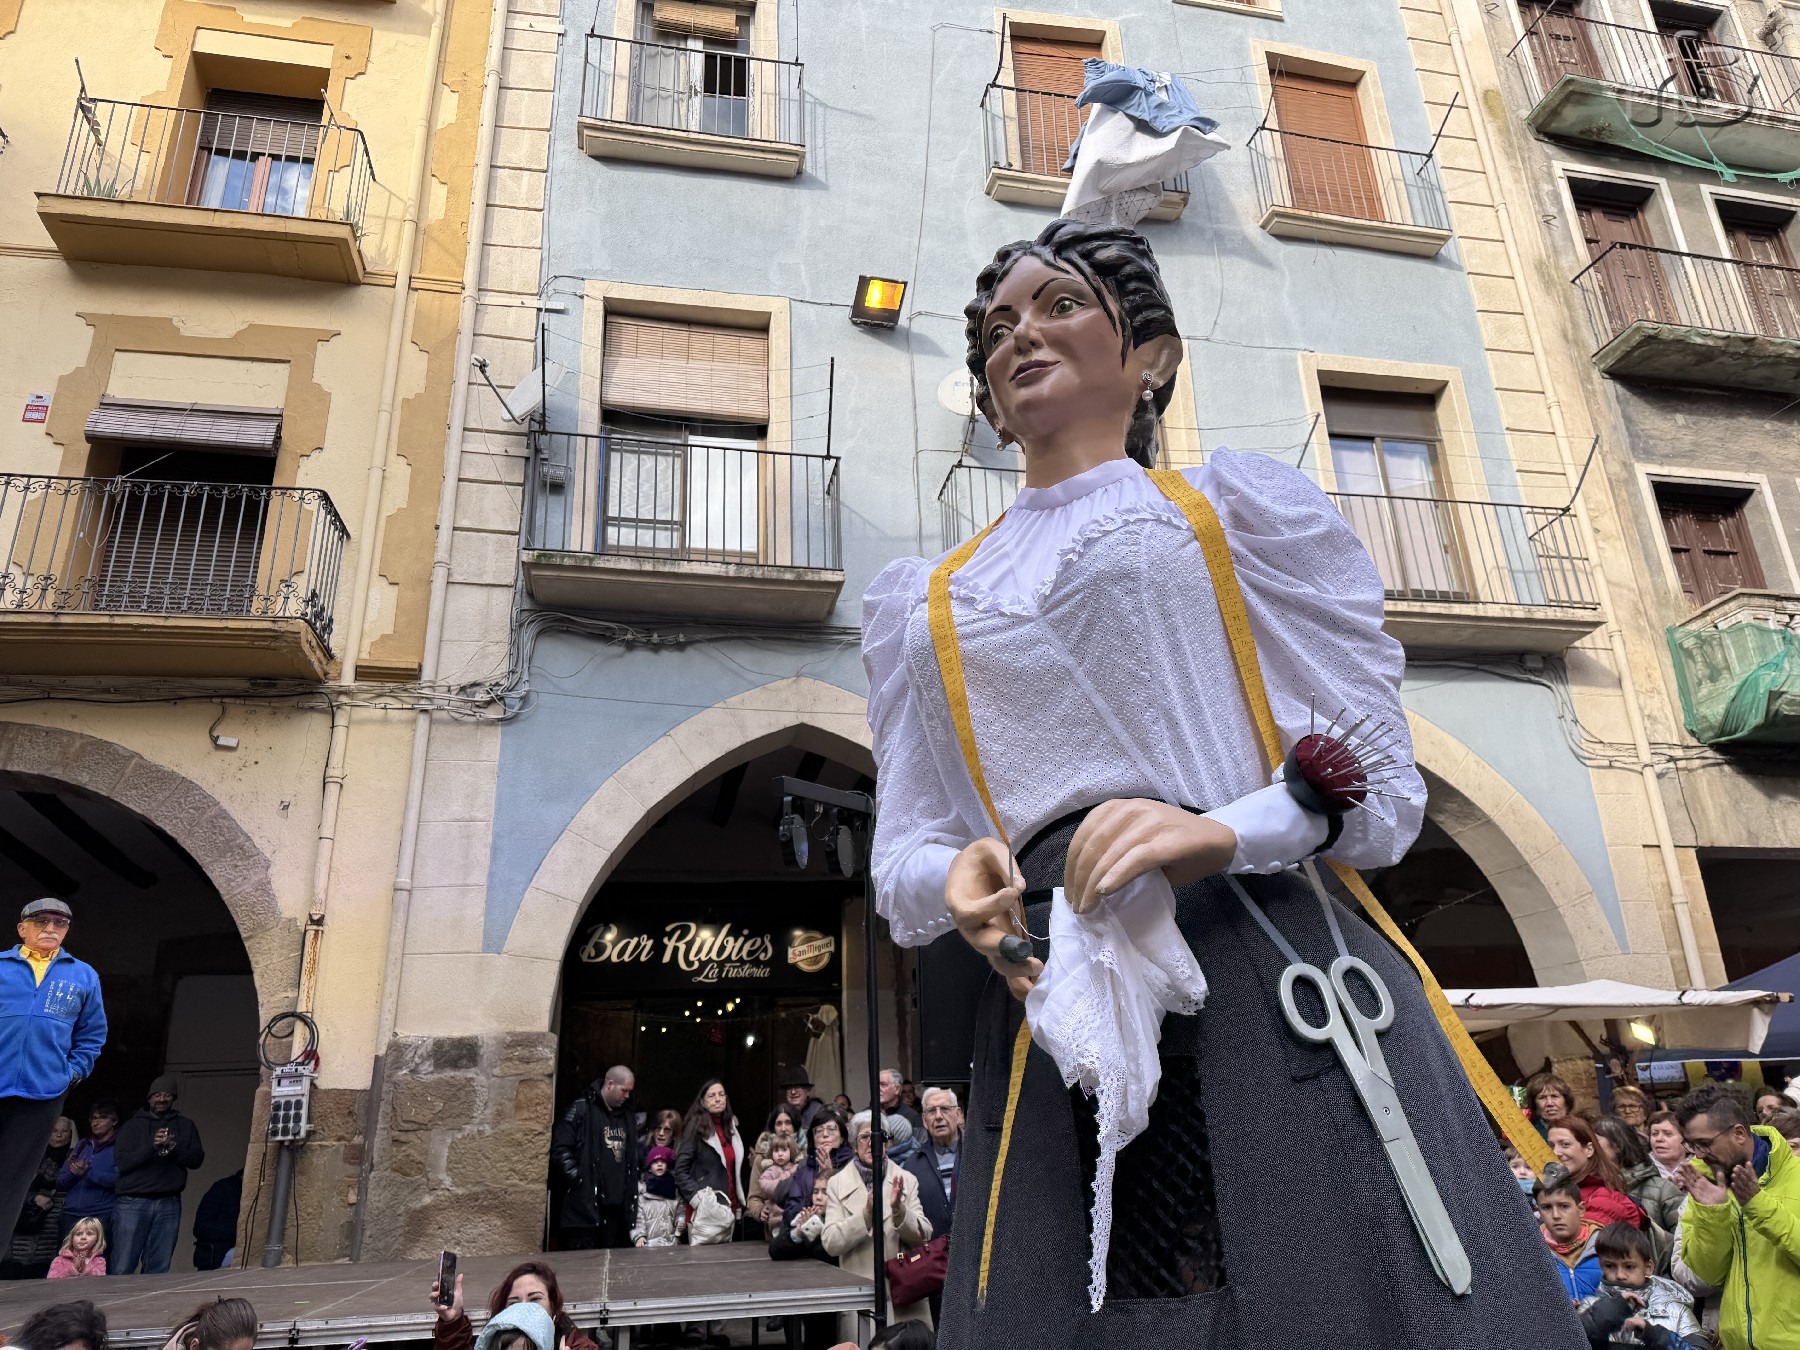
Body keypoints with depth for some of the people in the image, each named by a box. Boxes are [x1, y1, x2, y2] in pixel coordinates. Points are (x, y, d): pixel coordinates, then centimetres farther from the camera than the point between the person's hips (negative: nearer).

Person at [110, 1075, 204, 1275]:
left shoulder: (185, 1126, 16)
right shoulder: (133, 1125, 10)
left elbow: (197, 1159, 8)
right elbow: (123, 1162, -3)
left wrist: (176, 1150, -11)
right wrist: (152, 1146, -18)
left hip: (169, 1204, 2)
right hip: (133, 1202, -2)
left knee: (158, 1269, -1)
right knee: (122, 1268, -7)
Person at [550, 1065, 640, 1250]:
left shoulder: (628, 1116, 17)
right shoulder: (582, 1109, -4)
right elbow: (560, 1148, -9)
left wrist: (632, 1188, 12)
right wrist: (577, 1178, -12)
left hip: (618, 1206, 6)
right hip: (586, 1204, -6)